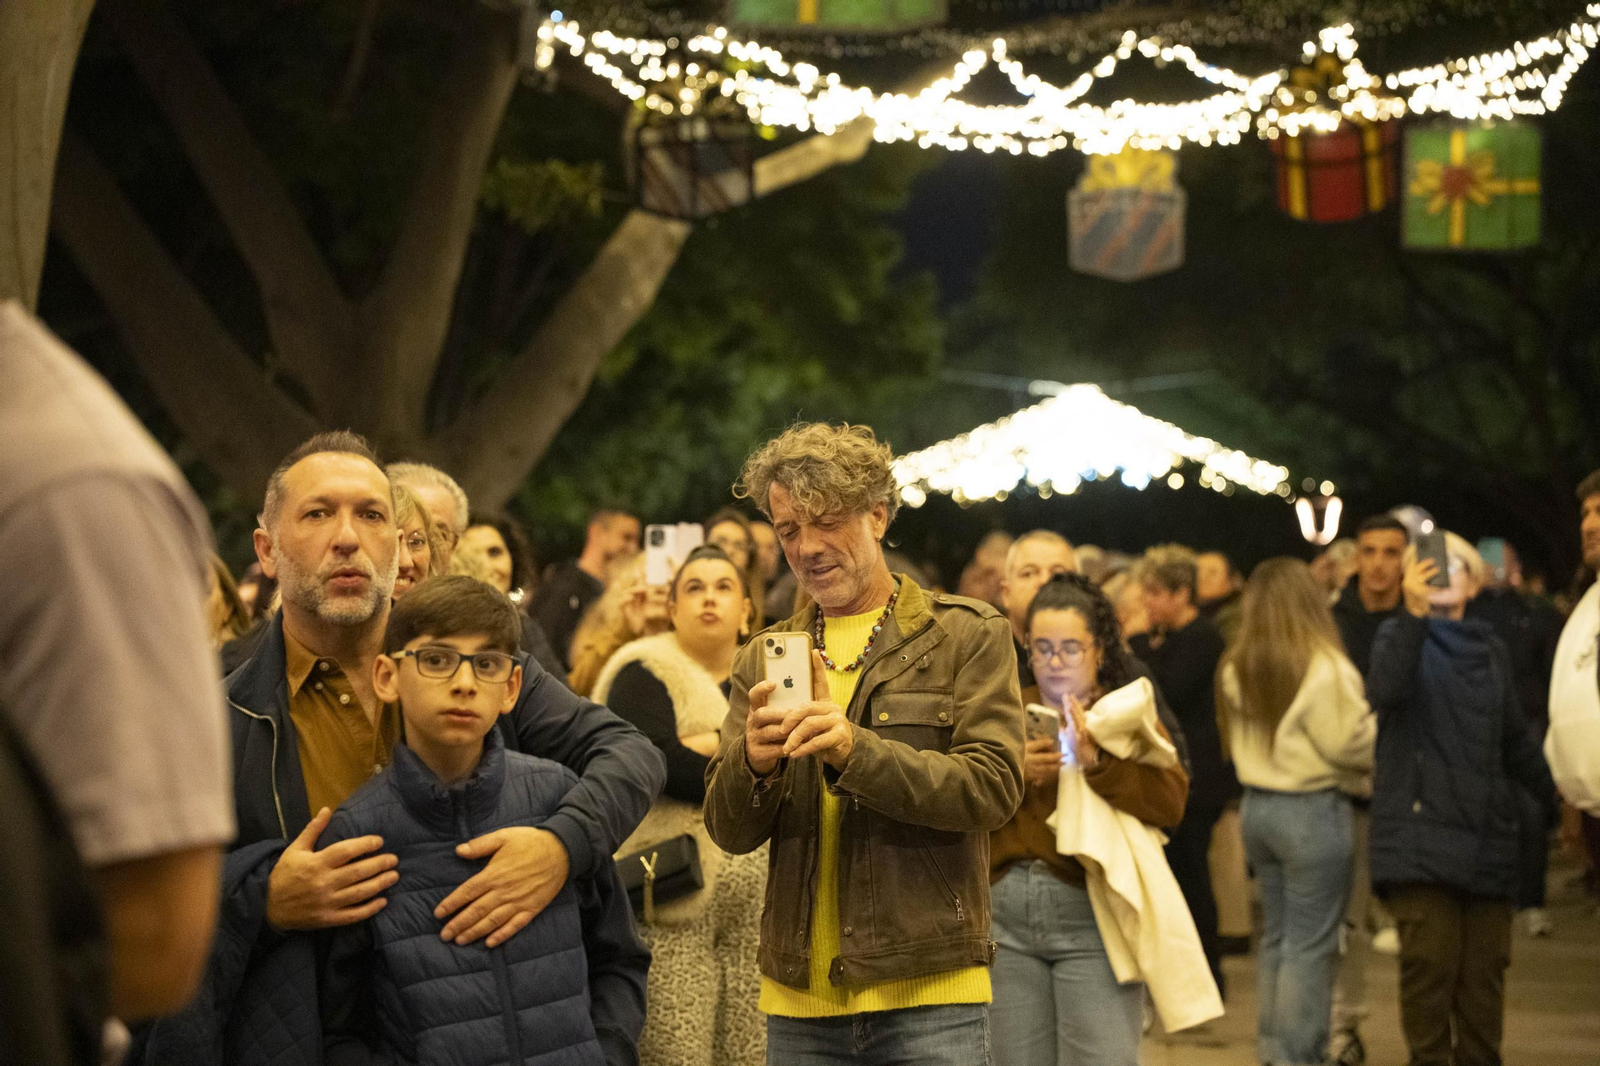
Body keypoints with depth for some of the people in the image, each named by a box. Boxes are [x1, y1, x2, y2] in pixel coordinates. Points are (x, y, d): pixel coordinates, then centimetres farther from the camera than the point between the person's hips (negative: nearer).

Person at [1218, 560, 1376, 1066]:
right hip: (1313, 810, -7)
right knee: (1310, 945, -1)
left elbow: (1247, 739, 11)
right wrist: (1382, 723, 6)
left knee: (1276, 936, 17)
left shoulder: (1236, 668, 6)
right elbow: (1352, 743, -13)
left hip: (1257, 807, 7)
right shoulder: (1324, 667, -16)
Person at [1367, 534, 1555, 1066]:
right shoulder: (1400, 635, 3)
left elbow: (1515, 742, 25)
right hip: (1421, 827, -4)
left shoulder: (1491, 651, 18)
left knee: (1485, 967, 2)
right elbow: (1384, 691, -21)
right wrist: (1414, 612, -32)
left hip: (1485, 834, 5)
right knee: (1430, 961, -11)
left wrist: (1558, 796, 17)